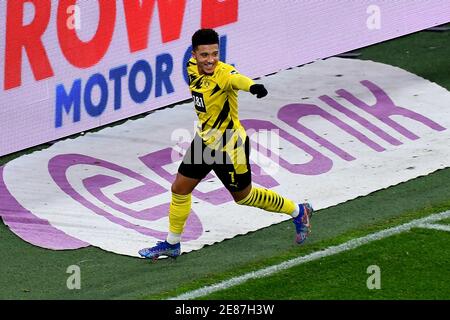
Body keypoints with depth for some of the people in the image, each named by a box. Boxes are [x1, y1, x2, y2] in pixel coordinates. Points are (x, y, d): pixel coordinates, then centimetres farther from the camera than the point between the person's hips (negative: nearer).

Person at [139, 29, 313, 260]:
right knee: (180, 189, 10)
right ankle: (172, 244, 30)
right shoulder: (193, 67, -9)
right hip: (204, 140, 7)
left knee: (243, 196, 12)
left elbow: (236, 79, -57)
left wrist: (252, 86, -79)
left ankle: (298, 212, 33)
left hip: (229, 146, -7)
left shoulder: (223, 73, -32)